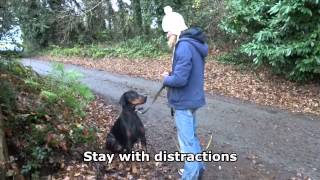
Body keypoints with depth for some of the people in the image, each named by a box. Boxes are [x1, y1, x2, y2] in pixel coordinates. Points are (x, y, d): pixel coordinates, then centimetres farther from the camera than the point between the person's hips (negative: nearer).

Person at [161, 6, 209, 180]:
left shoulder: (184, 46, -23)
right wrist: (171, 75, 5)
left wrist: (166, 78, -9)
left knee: (187, 141, 4)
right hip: (191, 98, 10)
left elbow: (179, 79, -28)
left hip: (184, 101, -10)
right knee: (191, 136, 23)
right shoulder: (194, 43, 9)